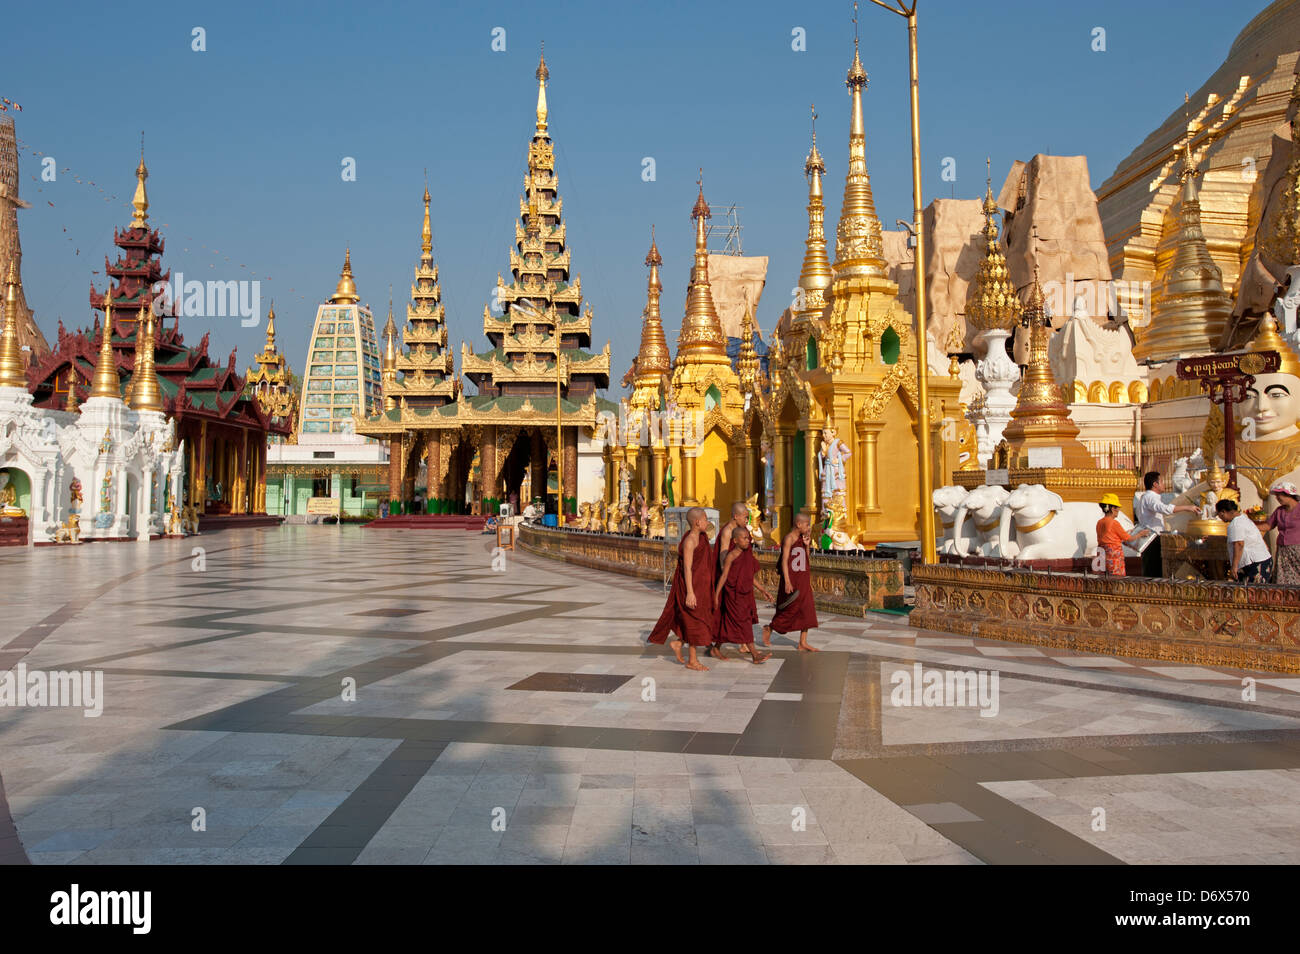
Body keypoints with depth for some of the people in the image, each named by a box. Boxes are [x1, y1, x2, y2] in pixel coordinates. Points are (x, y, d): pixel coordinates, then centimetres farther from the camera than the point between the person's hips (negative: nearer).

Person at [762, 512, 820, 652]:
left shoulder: (802, 538, 13)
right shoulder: (789, 538, -11)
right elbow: (784, 560, -16)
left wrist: (807, 545, 1)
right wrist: (787, 581, -22)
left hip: (803, 580, 8)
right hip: (791, 578, -8)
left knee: (806, 610, 2)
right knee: (790, 610, -1)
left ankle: (803, 643, 5)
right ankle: (768, 629, 20)